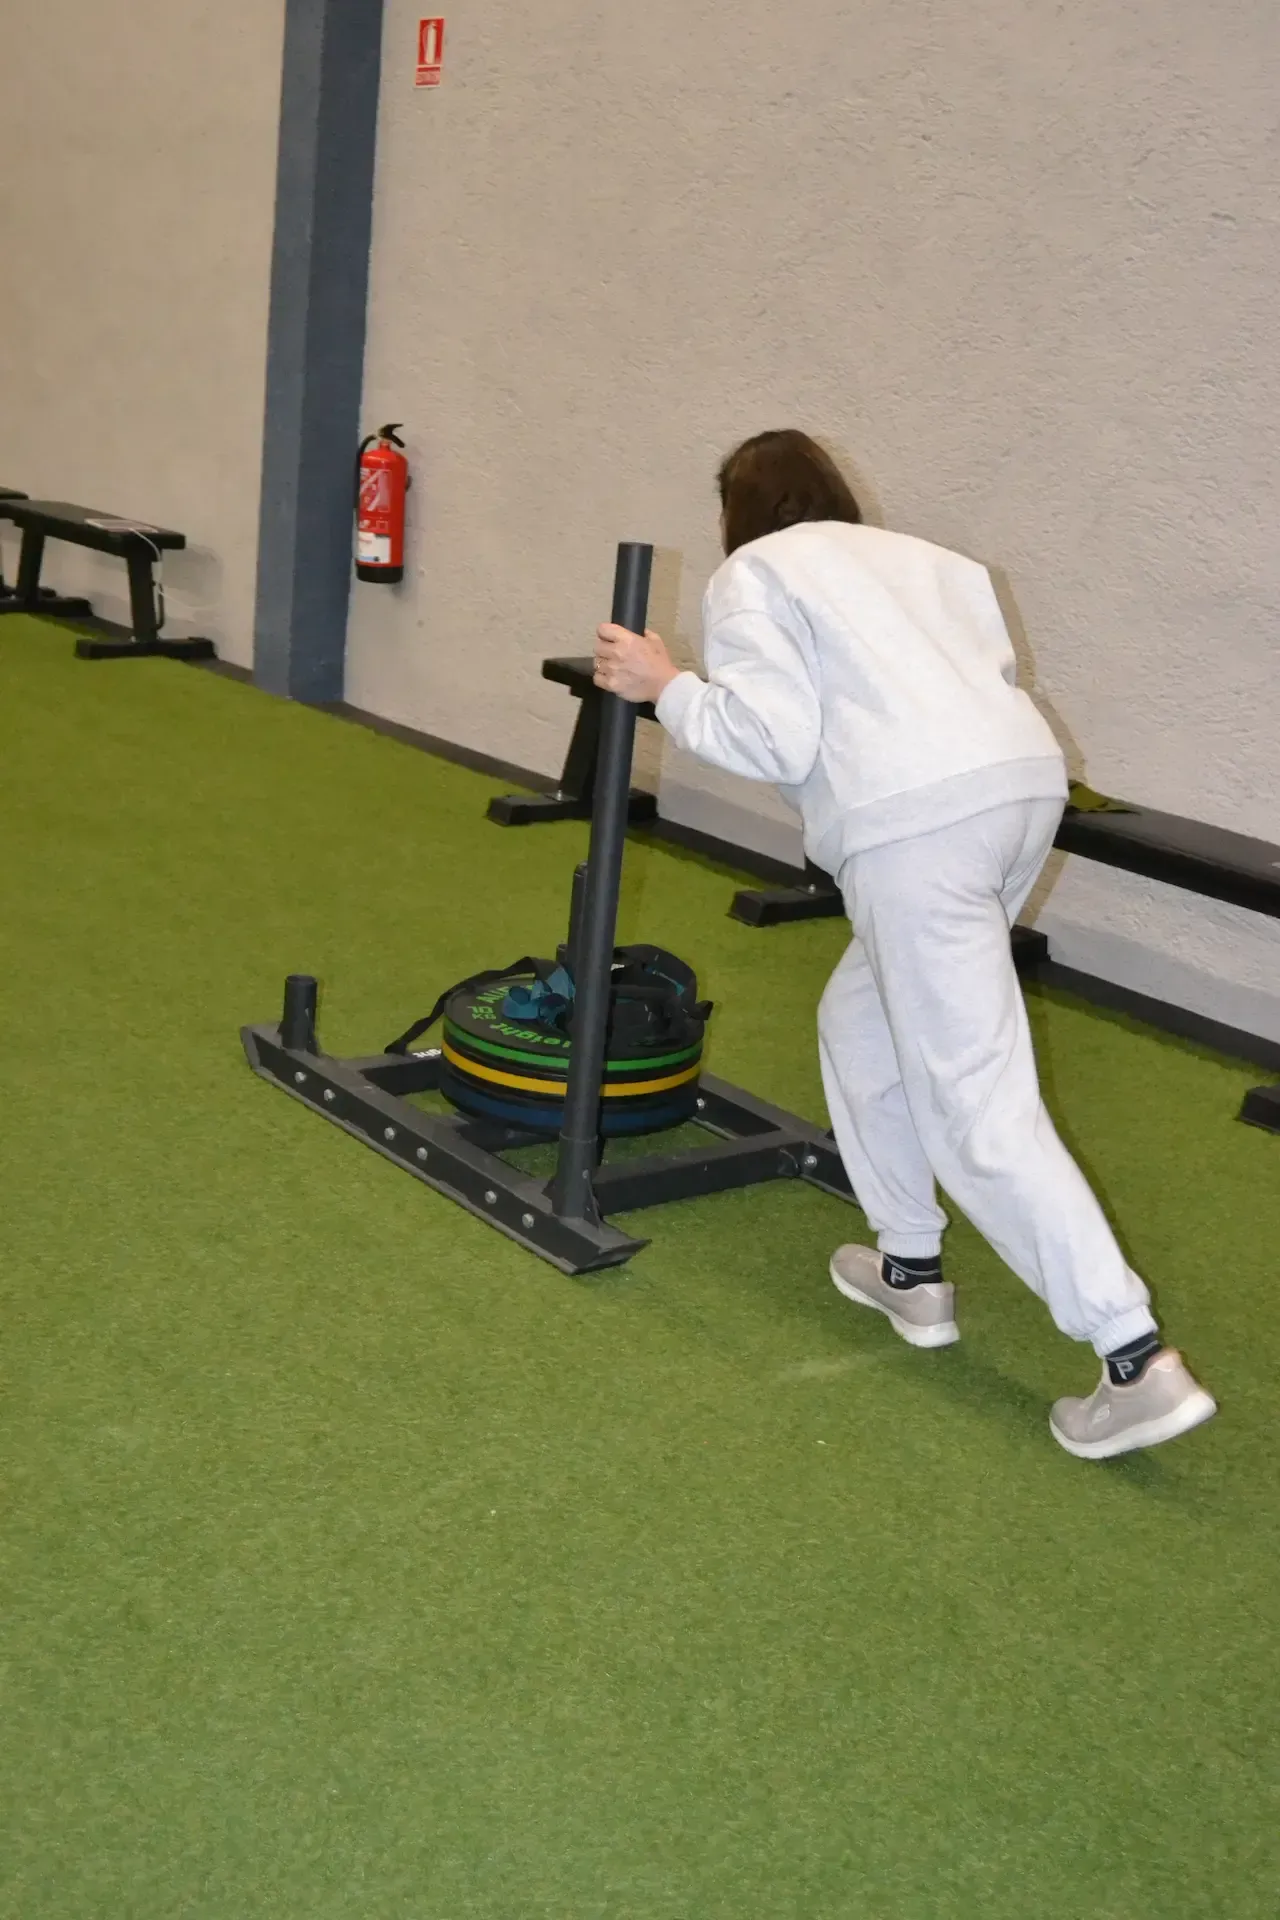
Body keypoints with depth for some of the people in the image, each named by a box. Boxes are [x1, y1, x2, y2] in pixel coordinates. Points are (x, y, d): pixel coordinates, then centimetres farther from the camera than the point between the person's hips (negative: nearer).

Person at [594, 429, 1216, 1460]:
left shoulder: (753, 572, 11)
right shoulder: (919, 556, 30)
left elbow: (773, 737, -2)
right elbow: (993, 676, 20)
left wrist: (666, 688, 11)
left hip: (916, 822, -8)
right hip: (1025, 779, 8)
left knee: (977, 1102, -5)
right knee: (863, 1024, 24)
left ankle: (1137, 1361, -9)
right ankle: (910, 1269, 29)